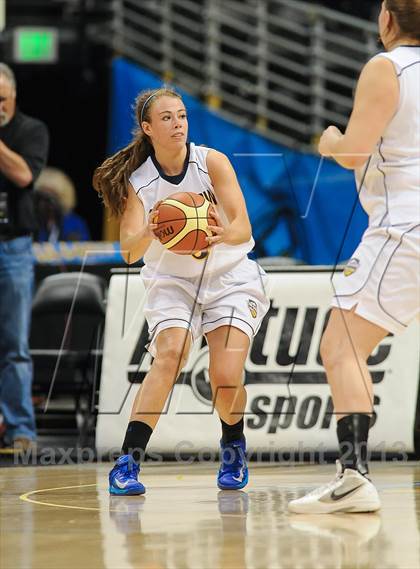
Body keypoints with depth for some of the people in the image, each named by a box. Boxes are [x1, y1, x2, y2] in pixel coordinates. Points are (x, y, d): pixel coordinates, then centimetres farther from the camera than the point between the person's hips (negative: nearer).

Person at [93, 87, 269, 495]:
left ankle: (233, 447, 18)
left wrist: (224, 235, -44)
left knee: (226, 380, -15)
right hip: (171, 281, 0)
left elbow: (243, 228, -20)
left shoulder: (211, 162, -13)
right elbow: (129, 251, -20)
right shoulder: (136, 180, -10)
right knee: (170, 354, -27)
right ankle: (128, 462, -28)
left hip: (229, 278, 0)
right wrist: (148, 232, -42)